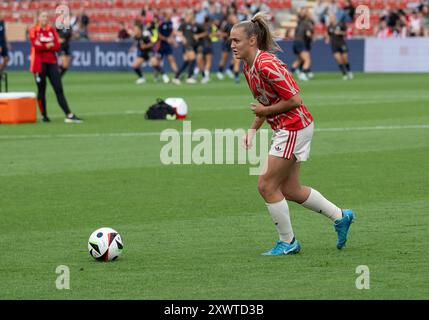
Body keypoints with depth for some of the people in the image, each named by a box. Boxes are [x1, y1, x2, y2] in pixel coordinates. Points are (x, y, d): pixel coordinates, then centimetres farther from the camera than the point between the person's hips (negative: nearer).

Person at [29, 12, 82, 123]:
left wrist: (43, 46, -12)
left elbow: (57, 46, -2)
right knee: (41, 90, 3)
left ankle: (69, 115, -10)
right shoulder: (34, 30, -1)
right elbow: (36, 47, -13)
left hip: (52, 62, 3)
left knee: (59, 89, -3)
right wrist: (49, 46, -7)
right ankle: (44, 115, 14)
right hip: (39, 63, -3)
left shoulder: (52, 30, 10)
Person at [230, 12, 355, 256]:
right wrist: (253, 128, 10)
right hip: (286, 129, 10)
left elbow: (294, 99, -23)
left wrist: (266, 111, -14)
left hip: (294, 129, -10)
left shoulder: (267, 65, -23)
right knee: (289, 190, 14)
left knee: (267, 186, -5)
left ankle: (288, 242, 8)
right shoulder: (248, 67, 8)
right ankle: (340, 216, 27)